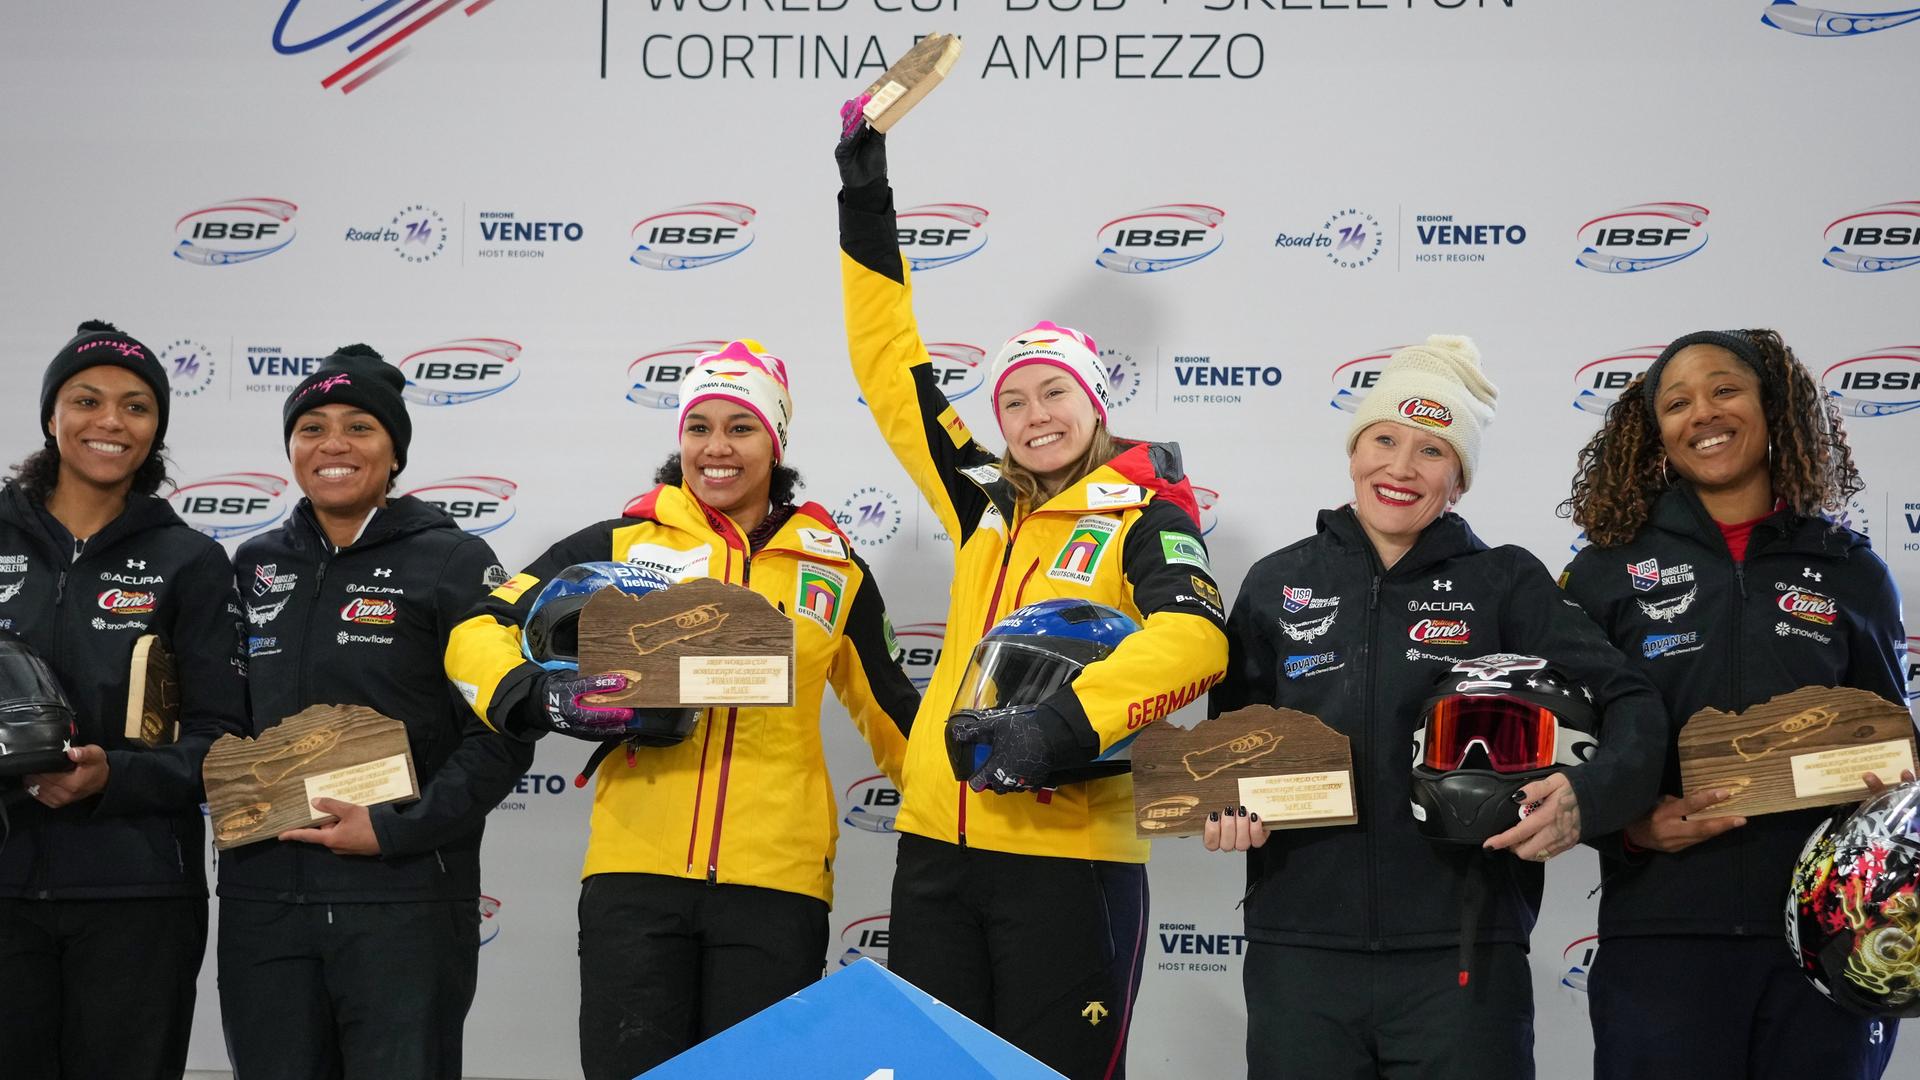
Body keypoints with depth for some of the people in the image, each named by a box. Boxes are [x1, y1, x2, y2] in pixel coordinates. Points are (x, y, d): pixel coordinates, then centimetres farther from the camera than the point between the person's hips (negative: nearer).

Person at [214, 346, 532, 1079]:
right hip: (262, 901, 4)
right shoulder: (254, 569, 13)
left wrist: (395, 830, -15)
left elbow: (502, 736, -6)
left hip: (404, 900, -4)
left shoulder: (453, 564, -1)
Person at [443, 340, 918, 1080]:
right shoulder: (622, 545, 6)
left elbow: (892, 713, 21)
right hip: (636, 870, -1)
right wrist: (538, 698, -13)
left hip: (777, 879, 1)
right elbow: (479, 631, 5)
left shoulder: (834, 570, 11)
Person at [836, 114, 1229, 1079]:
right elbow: (890, 371, 19)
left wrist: (1063, 724, -34)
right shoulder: (986, 507, 13)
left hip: (1069, 855, -5)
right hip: (936, 848, 5)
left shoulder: (1143, 516, -2)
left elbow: (1193, 638, -22)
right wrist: (867, 209, 18)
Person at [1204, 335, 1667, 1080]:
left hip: (1462, 956, -2)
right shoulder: (1277, 584, 10)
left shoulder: (1507, 584, 4)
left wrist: (1585, 797, -24)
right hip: (1298, 953, 2)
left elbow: (1630, 707, -4)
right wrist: (1223, 807, -4)